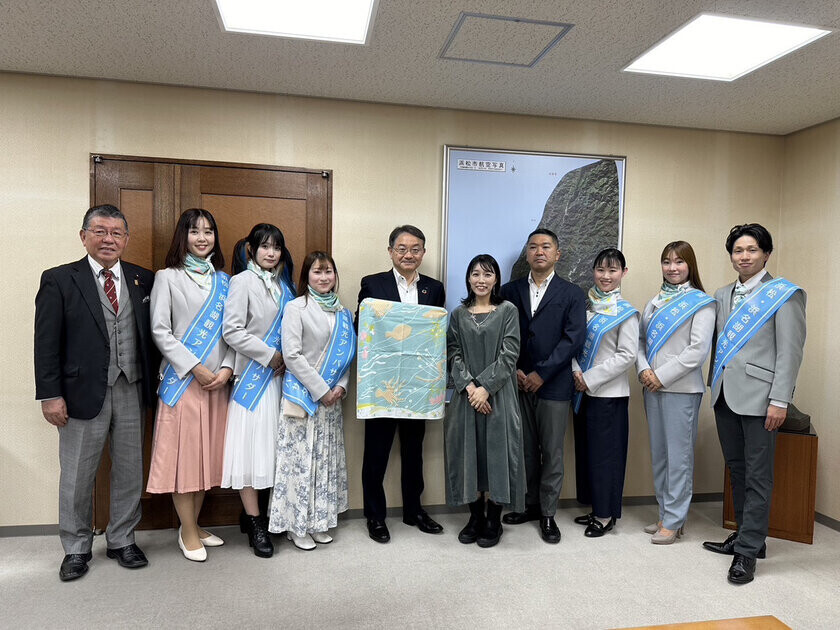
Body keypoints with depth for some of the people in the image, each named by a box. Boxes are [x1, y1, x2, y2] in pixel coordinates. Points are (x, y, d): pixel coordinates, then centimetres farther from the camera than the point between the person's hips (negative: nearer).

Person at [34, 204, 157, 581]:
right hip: (83, 392, -2)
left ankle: (122, 541, 30)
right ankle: (76, 548, 30)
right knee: (77, 477, 11)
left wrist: (153, 383, 0)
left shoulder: (143, 280, 6)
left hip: (132, 391, 3)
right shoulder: (59, 280, -2)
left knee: (129, 472, 12)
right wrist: (50, 395, -9)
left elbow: (151, 335, 7)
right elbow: (47, 342, -5)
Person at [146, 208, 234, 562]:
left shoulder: (223, 280, 12)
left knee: (208, 453, 10)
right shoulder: (168, 277, 0)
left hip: (218, 382, 4)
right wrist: (195, 367, -12)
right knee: (182, 453, 1)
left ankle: (193, 526, 25)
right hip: (182, 379, -4)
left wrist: (227, 367, -5)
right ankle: (188, 532, 16)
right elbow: (159, 330, -6)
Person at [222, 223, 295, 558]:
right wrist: (269, 355, -13)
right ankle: (255, 524, 6)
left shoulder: (283, 286, 12)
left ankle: (251, 512, 22)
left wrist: (286, 360, 2)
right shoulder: (242, 281, -6)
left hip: (277, 376, 6)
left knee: (270, 443, 9)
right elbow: (232, 331, -14)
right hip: (251, 375, -6)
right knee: (249, 443, -2)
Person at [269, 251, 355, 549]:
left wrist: (341, 385, -4)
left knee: (326, 457, 11)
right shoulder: (296, 307, -7)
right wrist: (320, 389, -15)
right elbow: (292, 354, -14)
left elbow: (347, 355, 12)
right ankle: (296, 525, 15)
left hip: (332, 396, 6)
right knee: (300, 457, 0)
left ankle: (319, 520, 24)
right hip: (303, 395, -5)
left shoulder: (342, 312, 10)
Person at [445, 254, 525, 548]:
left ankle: (494, 520, 17)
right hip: (466, 394, 3)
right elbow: (454, 353, 3)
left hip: (498, 394, -2)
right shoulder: (458, 314, 9)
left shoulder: (508, 311, 1)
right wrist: (468, 386, -12)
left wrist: (485, 387, -14)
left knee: (497, 452, 2)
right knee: (468, 453, 7)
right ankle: (475, 516, 22)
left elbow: (509, 355, -6)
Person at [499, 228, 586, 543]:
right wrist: (515, 371, -8)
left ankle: (548, 514, 19)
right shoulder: (510, 291, 9)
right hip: (519, 384, 2)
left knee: (552, 452, 5)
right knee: (526, 450, 12)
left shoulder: (572, 294, 2)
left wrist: (541, 373, -13)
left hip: (553, 386, -2)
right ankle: (530, 505, 28)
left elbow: (574, 338, -7)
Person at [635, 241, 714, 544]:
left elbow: (699, 349, -12)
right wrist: (643, 369, -5)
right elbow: (641, 340, 13)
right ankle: (665, 513, 25)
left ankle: (673, 521, 11)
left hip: (681, 388, -6)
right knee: (658, 453, 12)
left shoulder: (701, 302, -4)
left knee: (679, 455, 0)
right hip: (652, 387, 6)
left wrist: (662, 376, -13)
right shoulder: (656, 301, 13)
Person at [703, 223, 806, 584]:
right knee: (737, 470, 15)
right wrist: (714, 385, 7)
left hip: (757, 396, -6)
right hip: (725, 394, 6)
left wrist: (779, 400, -14)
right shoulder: (722, 296, 14)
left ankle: (748, 550, 10)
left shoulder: (784, 294, -3)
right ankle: (746, 535, 28)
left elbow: (790, 352, -9)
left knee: (757, 476, 1)